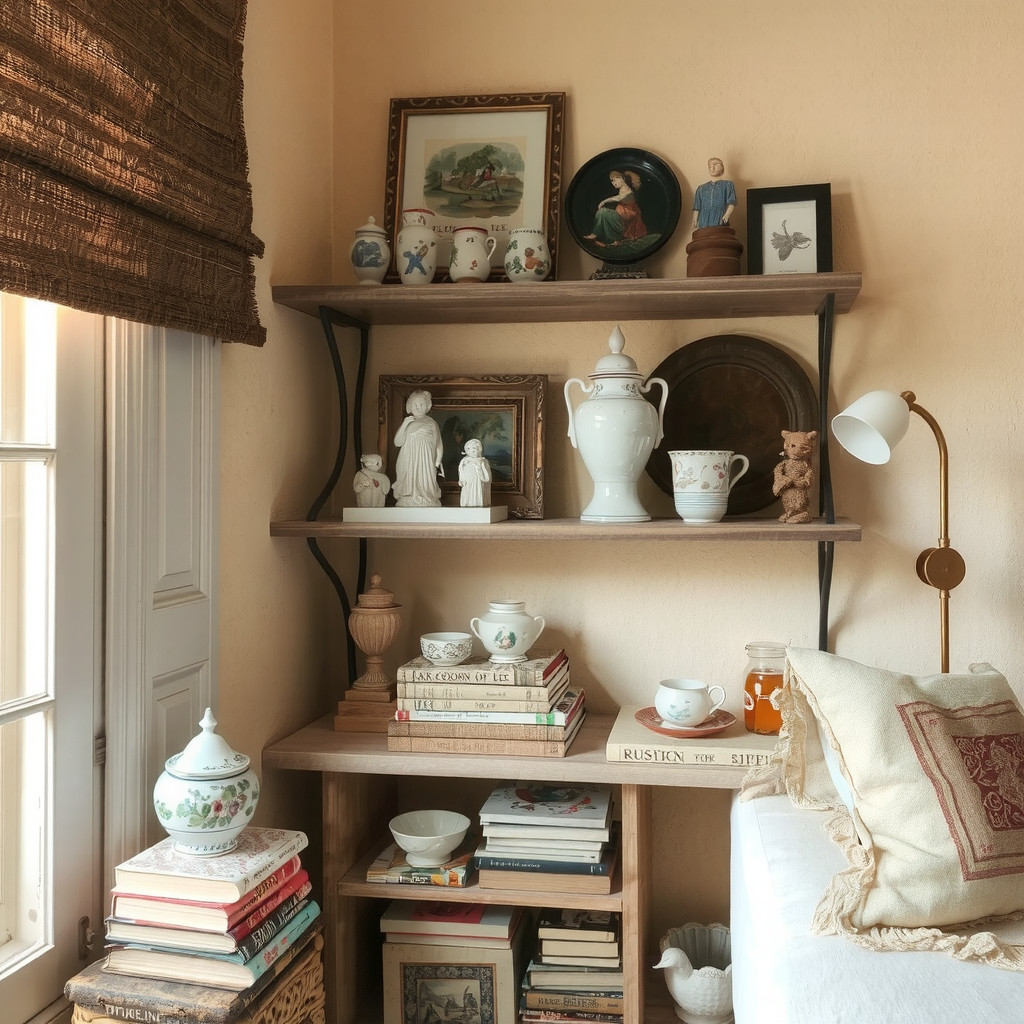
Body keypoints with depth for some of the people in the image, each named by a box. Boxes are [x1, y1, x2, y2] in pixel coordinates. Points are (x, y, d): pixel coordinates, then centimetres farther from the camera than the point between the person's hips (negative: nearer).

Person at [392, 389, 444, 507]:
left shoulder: (431, 424, 6)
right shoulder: (406, 423, 13)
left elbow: (439, 446, 4)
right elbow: (397, 442, 4)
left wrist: (437, 463, -7)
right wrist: (404, 424, -5)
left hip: (426, 466, -2)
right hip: (408, 465, 2)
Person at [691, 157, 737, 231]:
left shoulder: (727, 185, 14)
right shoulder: (701, 188, 23)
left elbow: (732, 203, 2)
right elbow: (696, 209, 19)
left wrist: (726, 215, -17)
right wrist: (695, 226, 8)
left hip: (720, 225, -2)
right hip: (704, 225, 2)